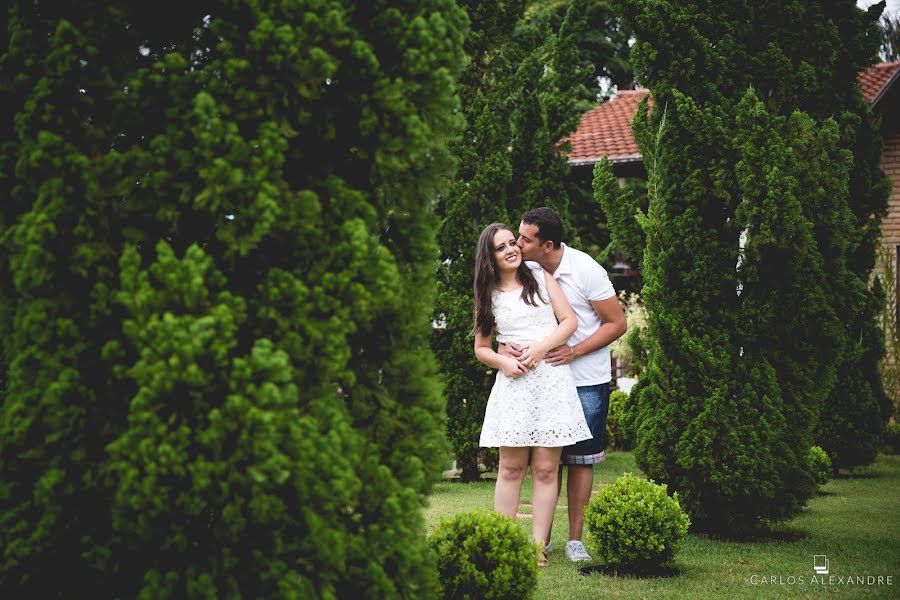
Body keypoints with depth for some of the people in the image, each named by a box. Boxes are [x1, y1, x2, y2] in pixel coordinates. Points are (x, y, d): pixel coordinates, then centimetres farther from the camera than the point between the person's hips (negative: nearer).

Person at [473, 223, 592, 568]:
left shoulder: (542, 279, 10)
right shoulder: (489, 297, 12)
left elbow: (569, 321, 5)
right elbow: (481, 348, 15)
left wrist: (540, 348, -10)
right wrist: (503, 362, -6)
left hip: (551, 379, 0)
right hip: (513, 383, 0)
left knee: (546, 468, -3)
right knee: (511, 468, -2)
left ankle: (538, 545, -2)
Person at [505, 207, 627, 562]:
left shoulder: (586, 270, -14)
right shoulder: (525, 271, -2)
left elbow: (617, 324, -9)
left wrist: (573, 352, -21)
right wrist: (504, 346, -18)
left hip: (587, 379, -3)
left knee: (580, 459, 2)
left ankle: (575, 539, 8)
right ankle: (543, 536, 14)